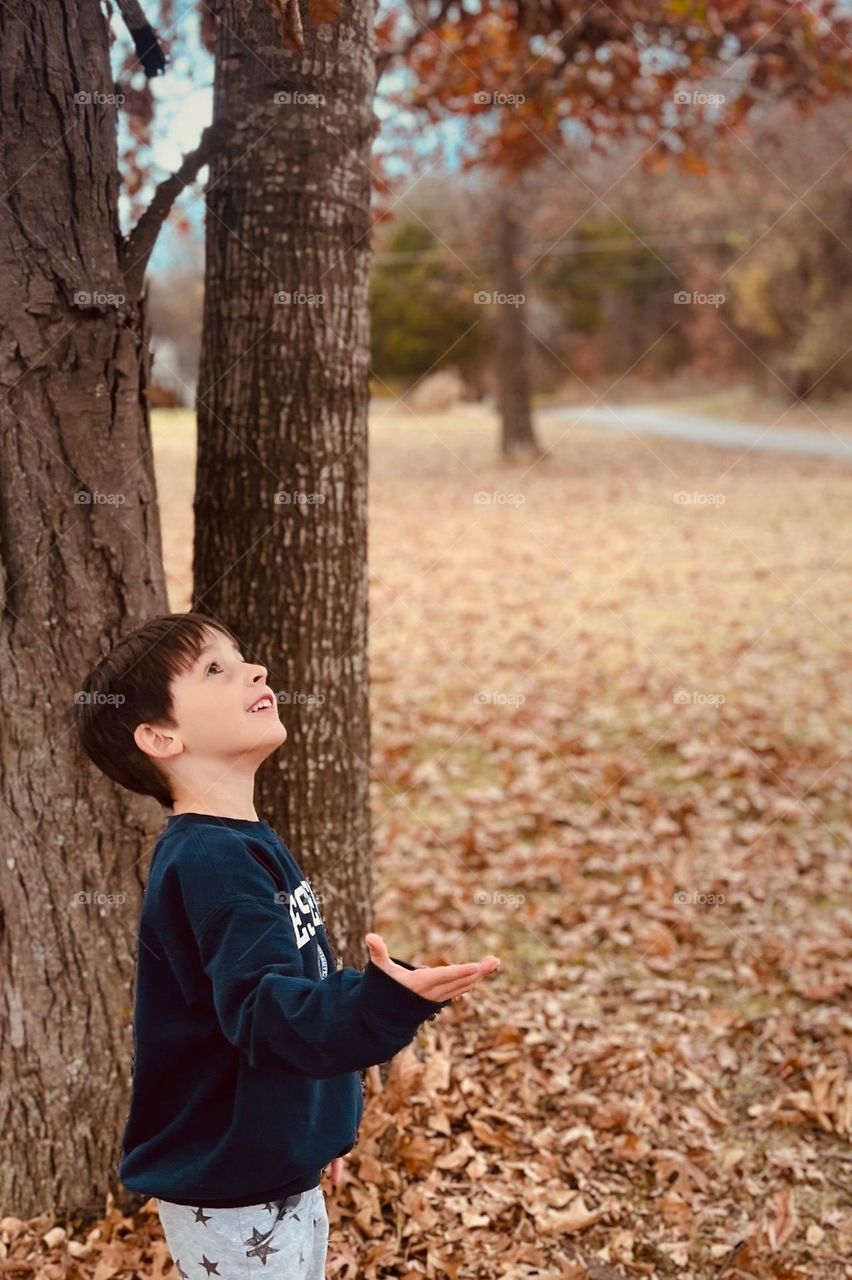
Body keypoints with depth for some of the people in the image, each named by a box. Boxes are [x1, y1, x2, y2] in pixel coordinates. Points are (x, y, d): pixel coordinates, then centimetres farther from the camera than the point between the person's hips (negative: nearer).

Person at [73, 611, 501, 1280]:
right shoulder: (207, 861, -25)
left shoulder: (249, 845, 7)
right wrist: (385, 998, -51)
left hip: (280, 1170, 9)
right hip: (232, 1198, -9)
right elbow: (264, 1012, -35)